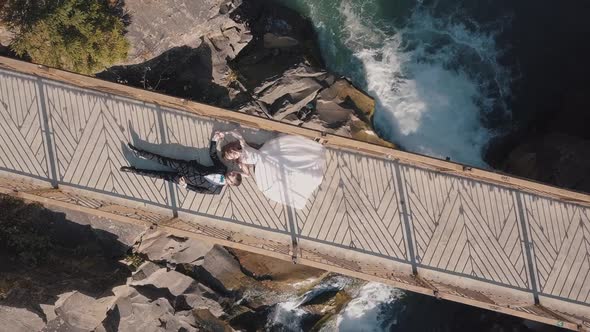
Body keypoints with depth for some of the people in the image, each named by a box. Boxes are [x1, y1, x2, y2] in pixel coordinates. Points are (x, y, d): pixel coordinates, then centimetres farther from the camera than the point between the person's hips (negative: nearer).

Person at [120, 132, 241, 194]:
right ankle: (138, 152, -1)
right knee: (165, 161, -8)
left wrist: (185, 185, -18)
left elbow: (200, 190, -11)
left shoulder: (216, 190, -13)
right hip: (189, 167, 3)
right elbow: (212, 154, 4)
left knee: (163, 175, -7)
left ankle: (135, 171, 2)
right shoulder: (223, 168, -4)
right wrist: (214, 140, -8)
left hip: (188, 179, -3)